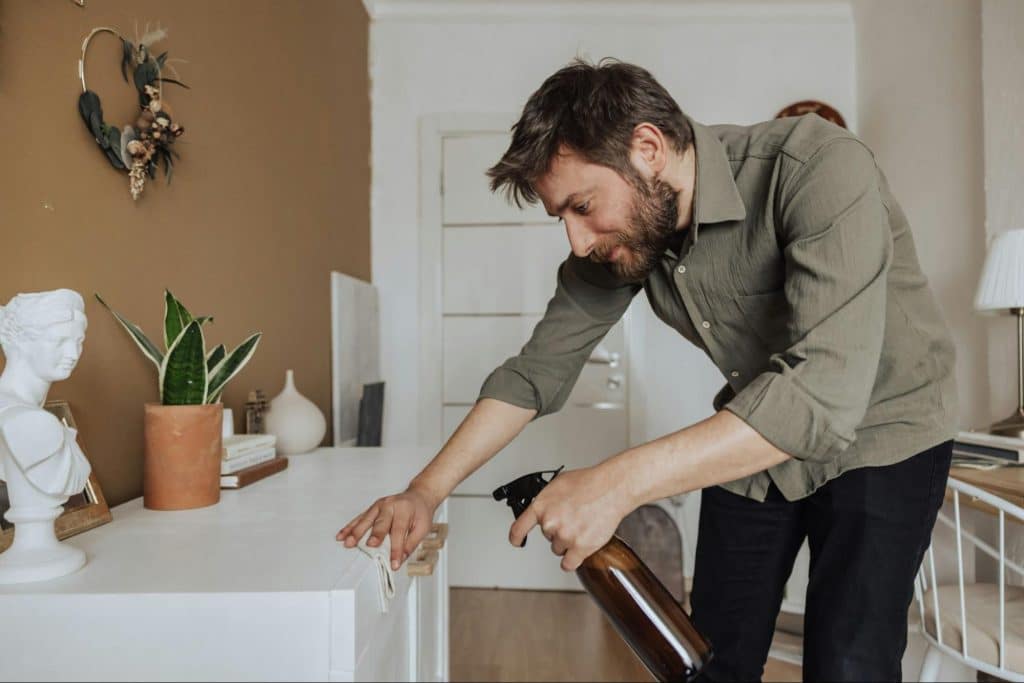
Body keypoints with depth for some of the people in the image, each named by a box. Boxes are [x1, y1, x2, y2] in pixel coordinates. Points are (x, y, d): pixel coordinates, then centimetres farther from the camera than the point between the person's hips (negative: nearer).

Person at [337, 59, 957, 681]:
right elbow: (539, 370, -8)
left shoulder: (819, 168, -30)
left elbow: (826, 389, -40)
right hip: (752, 443, 5)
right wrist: (426, 491, -15)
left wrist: (620, 484, -45)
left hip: (881, 435, -4)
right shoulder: (617, 236, -13)